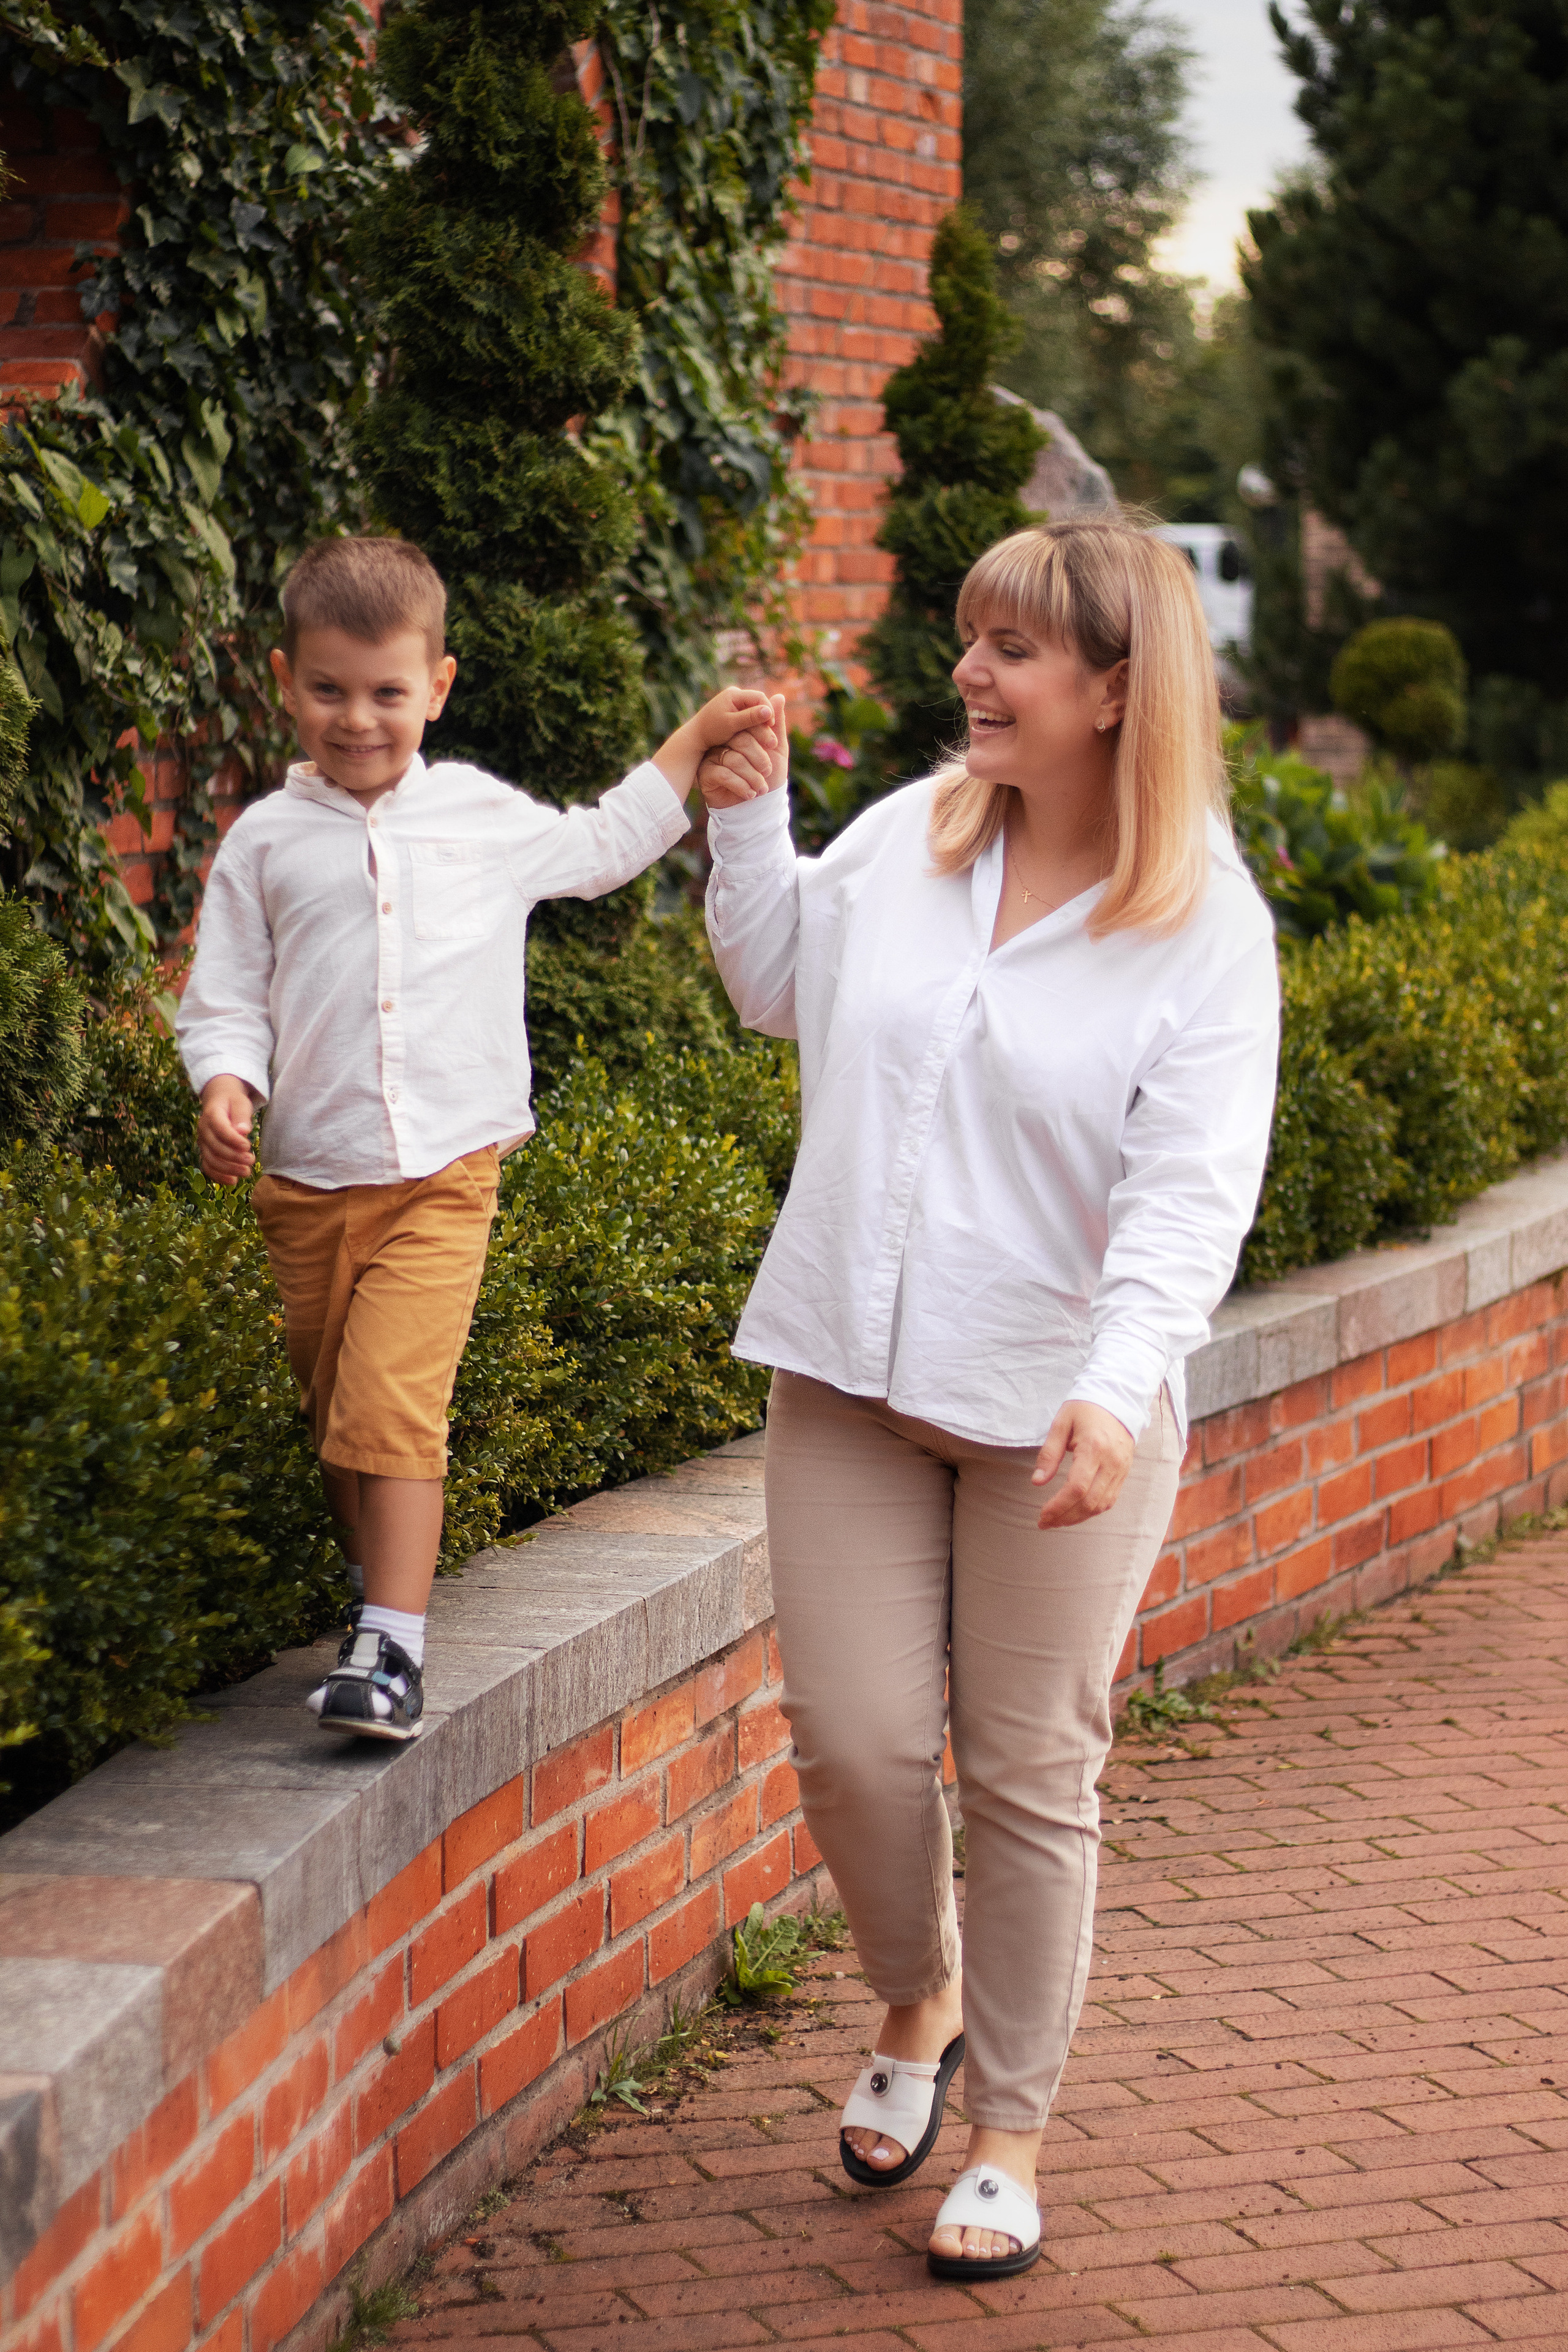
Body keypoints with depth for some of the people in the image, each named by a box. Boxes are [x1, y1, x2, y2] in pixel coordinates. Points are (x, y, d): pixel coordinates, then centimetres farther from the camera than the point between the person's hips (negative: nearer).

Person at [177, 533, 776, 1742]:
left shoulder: (483, 817, 9)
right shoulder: (266, 841, 4)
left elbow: (601, 846, 28)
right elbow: (226, 995, 6)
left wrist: (697, 740, 25)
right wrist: (225, 1086, -14)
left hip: (443, 1175, -2)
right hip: (310, 1181, 2)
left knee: (394, 1409, -16)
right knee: (337, 1419, 11)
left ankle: (394, 1647, -17)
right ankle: (380, 1588, 31)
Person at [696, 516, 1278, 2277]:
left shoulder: (1207, 925, -10)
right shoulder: (901, 840, 2)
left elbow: (1190, 1189, -18)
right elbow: (775, 985, 23)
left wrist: (1118, 1382, -33)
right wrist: (744, 819, 10)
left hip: (1056, 1411, -3)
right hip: (851, 1376, 3)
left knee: (1029, 1775, 6)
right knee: (852, 1738, 1)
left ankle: (1009, 2130, 22)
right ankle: (917, 2007, 31)